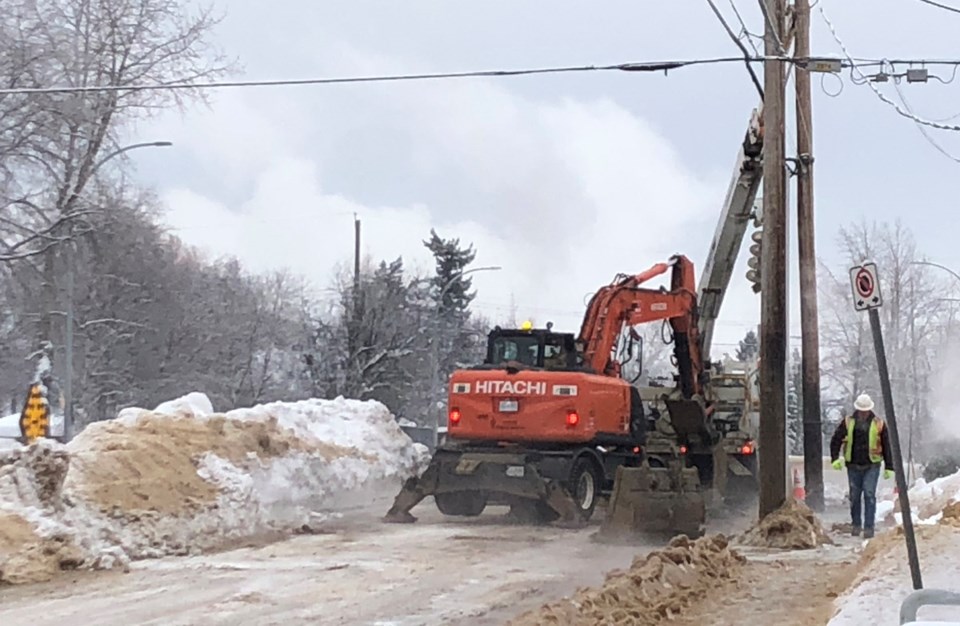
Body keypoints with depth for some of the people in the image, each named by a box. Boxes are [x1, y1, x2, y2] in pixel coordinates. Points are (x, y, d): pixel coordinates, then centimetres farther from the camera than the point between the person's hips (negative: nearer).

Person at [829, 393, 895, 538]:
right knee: (854, 496, 9)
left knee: (869, 495, -10)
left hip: (871, 466, -2)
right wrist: (835, 458, -9)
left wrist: (889, 467, 3)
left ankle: (869, 527, -8)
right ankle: (856, 524, 23)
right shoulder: (848, 423, 1)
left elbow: (887, 446, 4)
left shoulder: (879, 424, -2)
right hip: (853, 466, 2)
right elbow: (835, 440, 5)